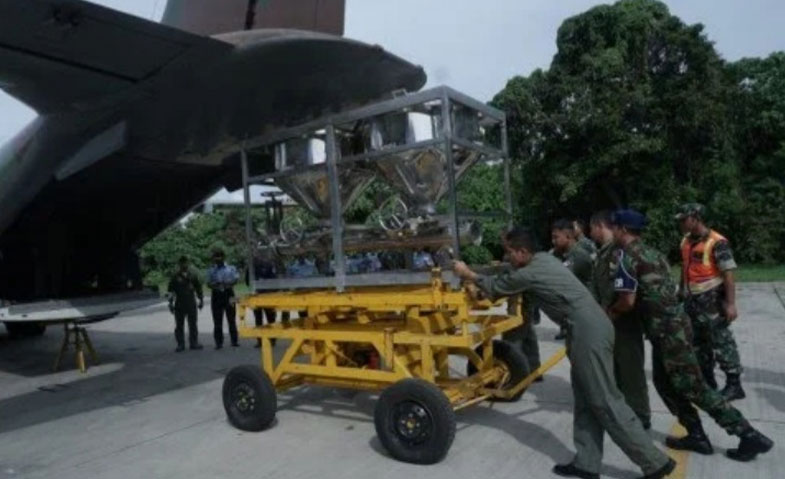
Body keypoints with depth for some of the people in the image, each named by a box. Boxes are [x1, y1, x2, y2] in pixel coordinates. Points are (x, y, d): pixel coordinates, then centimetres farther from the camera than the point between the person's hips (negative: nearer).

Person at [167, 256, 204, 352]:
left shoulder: (193, 275, 7)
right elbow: (171, 291, 2)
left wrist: (201, 300, 12)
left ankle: (193, 343, 15)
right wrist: (171, 303, -2)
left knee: (193, 324, 6)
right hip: (179, 304, -2)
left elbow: (198, 288, 14)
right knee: (179, 325, 3)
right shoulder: (175, 277, 1)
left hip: (191, 304, 2)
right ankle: (180, 345, 11)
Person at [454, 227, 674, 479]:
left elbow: (497, 286, 5)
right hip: (592, 326, 10)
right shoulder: (544, 259, 15)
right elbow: (506, 283, 30)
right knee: (585, 399, 12)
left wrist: (469, 274, 20)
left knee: (605, 401, -2)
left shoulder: (529, 274, -11)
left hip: (588, 331, -10)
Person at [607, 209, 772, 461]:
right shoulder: (651, 252, 15)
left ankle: (750, 436, 8)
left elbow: (627, 301, -17)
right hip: (673, 322, 9)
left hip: (667, 329, -9)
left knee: (693, 387, 0)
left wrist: (610, 313, 2)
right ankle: (696, 436, 23)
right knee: (664, 382, 17)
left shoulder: (627, 255, -12)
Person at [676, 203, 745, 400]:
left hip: (712, 301, -8)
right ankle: (707, 381, 29)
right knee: (698, 343, 15)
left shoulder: (716, 242, -14)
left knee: (721, 341, -1)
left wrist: (730, 304, -22)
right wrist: (682, 293, 18)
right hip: (692, 301, 8)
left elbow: (728, 274, -17)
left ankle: (734, 384, 11)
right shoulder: (686, 242, 9)